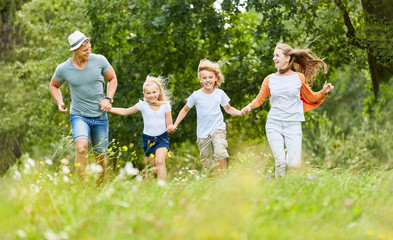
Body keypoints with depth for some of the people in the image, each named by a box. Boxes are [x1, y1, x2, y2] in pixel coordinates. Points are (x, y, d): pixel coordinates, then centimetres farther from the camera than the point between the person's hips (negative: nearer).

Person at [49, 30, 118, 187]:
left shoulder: (99, 60, -7)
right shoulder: (63, 69, -7)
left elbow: (112, 79, 11)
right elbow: (53, 86, 14)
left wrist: (108, 99, -4)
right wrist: (59, 103, -4)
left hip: (100, 116, 2)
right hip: (79, 116, -2)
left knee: (100, 156, 11)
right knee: (81, 148, -29)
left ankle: (98, 188, 34)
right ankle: (84, 188, -27)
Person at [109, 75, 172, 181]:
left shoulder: (165, 106, -3)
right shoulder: (143, 105, -3)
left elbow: (169, 124, 1)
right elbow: (125, 111, 7)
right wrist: (108, 109, -2)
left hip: (162, 137, -1)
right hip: (148, 138, 1)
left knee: (160, 161, -23)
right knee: (154, 168, 2)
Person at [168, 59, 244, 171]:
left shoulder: (220, 93, -2)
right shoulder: (196, 95, -6)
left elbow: (228, 109, 13)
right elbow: (185, 110, 9)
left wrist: (240, 112, -5)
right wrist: (175, 125, 2)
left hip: (218, 129, -1)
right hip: (203, 134, 1)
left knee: (220, 152, -27)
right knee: (208, 164, 5)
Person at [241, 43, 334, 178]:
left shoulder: (299, 78, 6)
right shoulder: (270, 79, 8)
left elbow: (311, 98, 16)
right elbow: (259, 99, 14)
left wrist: (324, 92, -1)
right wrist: (250, 106, -7)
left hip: (293, 125, 0)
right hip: (274, 125, 0)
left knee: (293, 165, -9)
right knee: (280, 162, -15)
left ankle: (289, 153, 26)